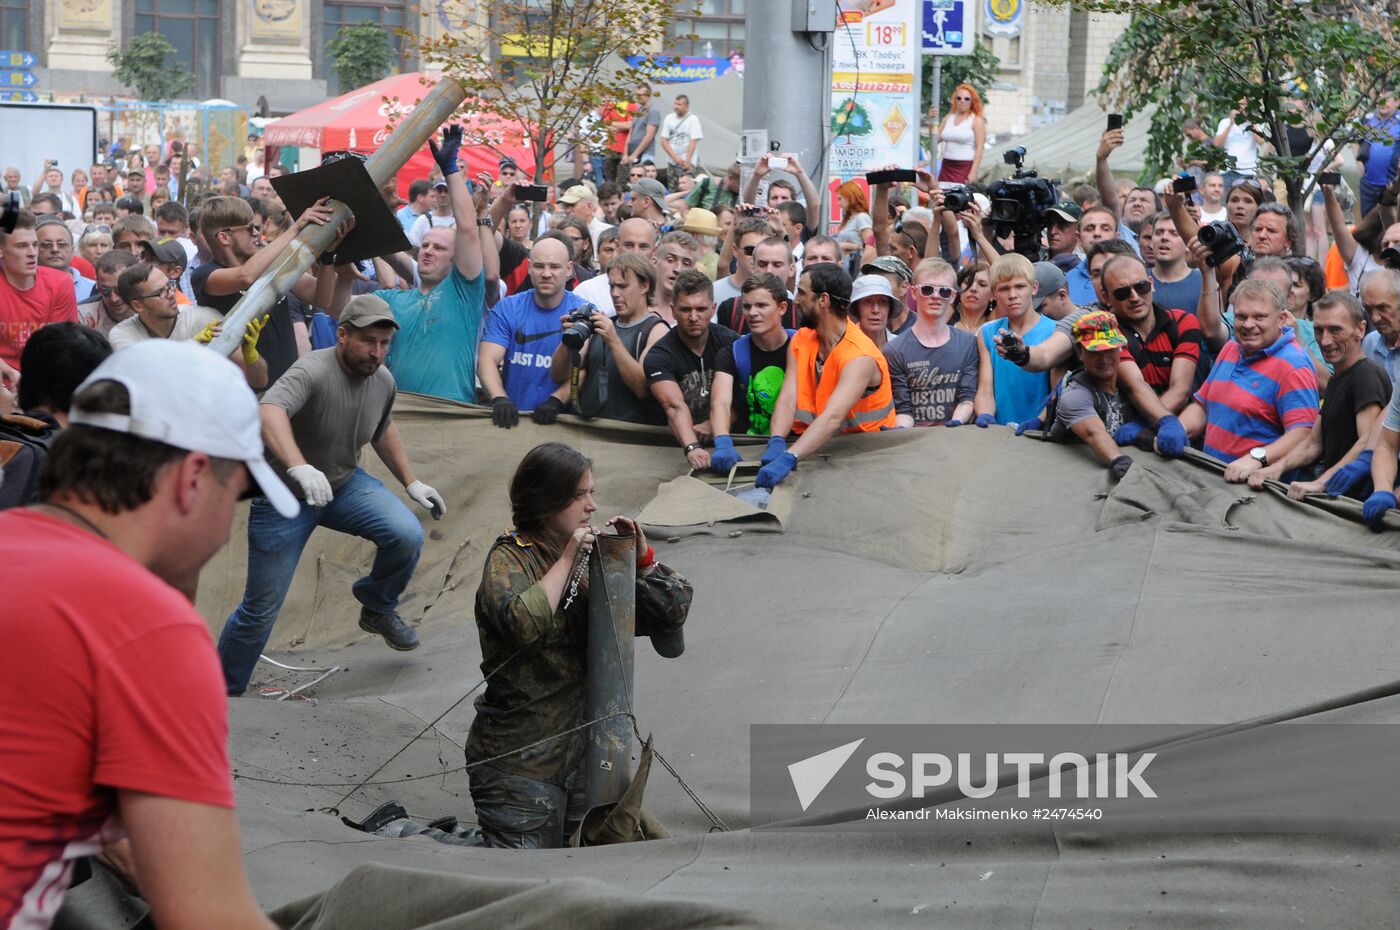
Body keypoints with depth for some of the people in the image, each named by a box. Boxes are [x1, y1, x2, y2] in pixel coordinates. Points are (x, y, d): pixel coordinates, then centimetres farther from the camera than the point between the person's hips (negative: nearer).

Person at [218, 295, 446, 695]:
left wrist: (411, 483, 14)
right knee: (261, 609, -3)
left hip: (345, 483, 5)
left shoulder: (383, 380, -5)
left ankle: (378, 608, 10)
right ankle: (222, 693, 17)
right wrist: (299, 468, -63)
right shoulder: (314, 371, -29)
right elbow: (269, 410, -49)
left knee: (408, 535, -19)